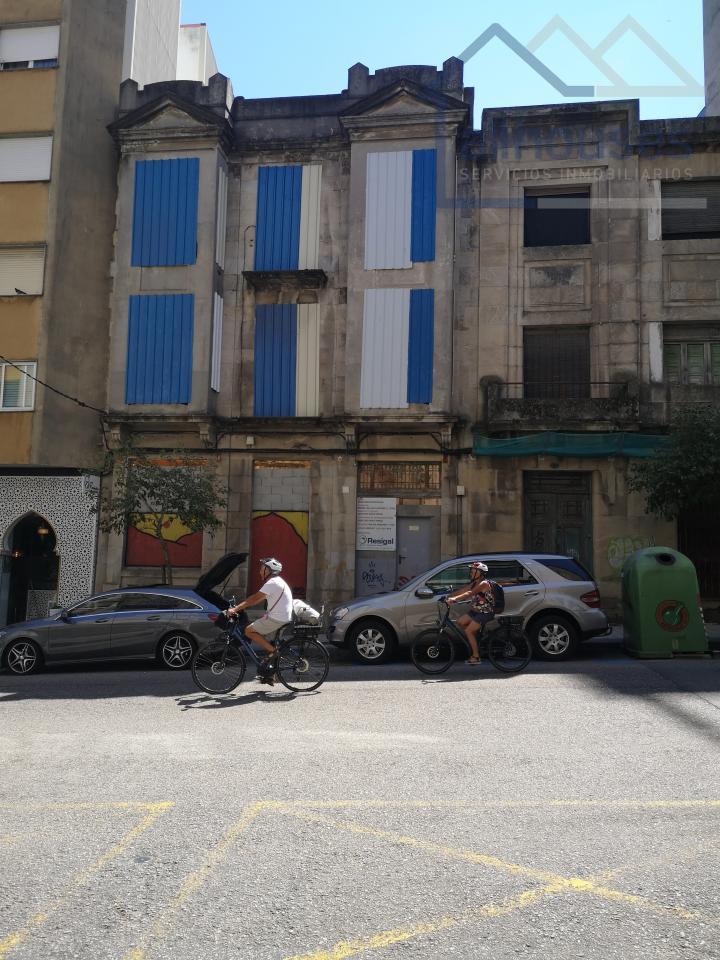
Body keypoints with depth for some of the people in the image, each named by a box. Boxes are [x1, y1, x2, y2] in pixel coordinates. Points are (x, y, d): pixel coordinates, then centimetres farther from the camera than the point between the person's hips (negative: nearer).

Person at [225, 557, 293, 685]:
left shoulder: (272, 583, -13)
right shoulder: (276, 582, 19)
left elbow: (254, 599, -20)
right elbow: (257, 599, 18)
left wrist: (235, 609, -20)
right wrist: (238, 607, 14)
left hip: (276, 620, -10)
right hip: (281, 619, 10)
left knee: (249, 631, -9)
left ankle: (273, 650, -7)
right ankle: (268, 674, 17)